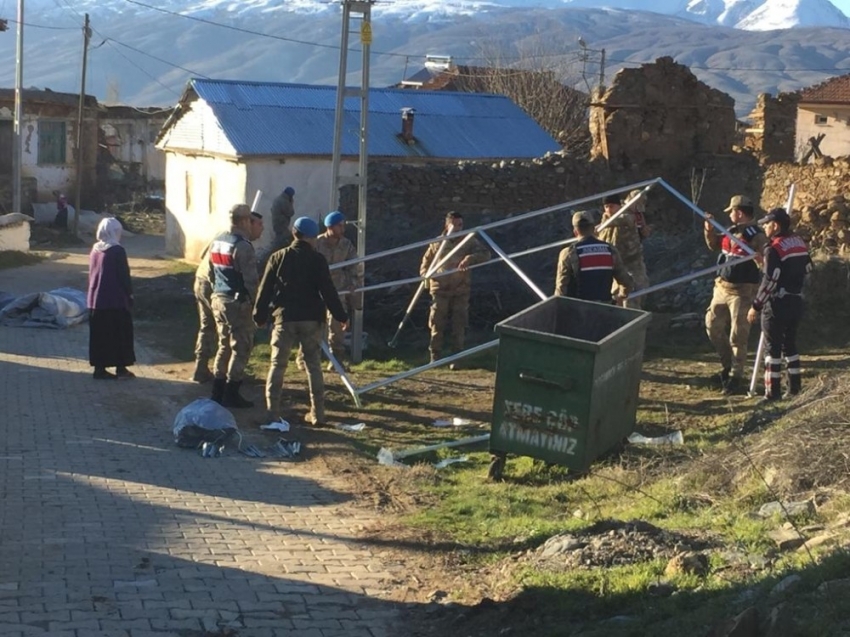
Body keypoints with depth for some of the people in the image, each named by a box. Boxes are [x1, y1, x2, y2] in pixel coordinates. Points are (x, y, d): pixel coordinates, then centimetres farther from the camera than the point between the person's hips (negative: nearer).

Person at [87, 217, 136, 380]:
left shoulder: (95, 250, 7)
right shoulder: (117, 251, -13)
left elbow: (92, 275, 13)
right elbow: (124, 276, -11)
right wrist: (129, 295, 0)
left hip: (95, 300, 6)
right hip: (116, 300, -6)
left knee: (99, 335, 9)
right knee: (120, 333, 5)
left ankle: (99, 368, 10)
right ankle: (121, 368, 7)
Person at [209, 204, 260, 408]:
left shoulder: (216, 242, 10)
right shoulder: (242, 245, -17)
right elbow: (251, 280, -19)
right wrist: (257, 304, -9)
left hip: (218, 299, 9)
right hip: (238, 302, -9)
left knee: (224, 345, 17)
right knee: (241, 347, 0)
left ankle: (218, 392, 21)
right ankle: (231, 394, 1)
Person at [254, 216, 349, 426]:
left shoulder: (278, 258, 2)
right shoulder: (317, 260, -4)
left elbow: (265, 289, 3)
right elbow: (328, 291, -6)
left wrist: (259, 316, 12)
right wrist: (341, 316, 3)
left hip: (285, 318, 0)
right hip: (311, 319, 0)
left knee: (277, 365, 5)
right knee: (314, 365, 9)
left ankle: (272, 411, -1)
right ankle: (317, 413, 10)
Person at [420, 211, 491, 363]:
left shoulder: (468, 242, 3)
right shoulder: (437, 243, 7)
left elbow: (485, 254, -10)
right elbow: (426, 261, 18)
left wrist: (470, 258, -27)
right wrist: (425, 274, -2)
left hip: (461, 291, 0)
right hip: (440, 290, 0)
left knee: (459, 325, 0)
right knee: (437, 325, 0)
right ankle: (435, 358, 7)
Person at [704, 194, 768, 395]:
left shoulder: (756, 236, -17)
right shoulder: (731, 231, 8)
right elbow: (714, 244, 23)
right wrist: (709, 229, 7)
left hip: (741, 292, -9)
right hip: (721, 288, 9)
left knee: (737, 336, -3)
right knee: (713, 326, 16)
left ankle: (736, 378, 5)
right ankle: (728, 366, 33)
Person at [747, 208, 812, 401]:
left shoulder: (774, 248, -17)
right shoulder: (800, 243, 7)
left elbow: (770, 281, -19)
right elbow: (807, 270, 14)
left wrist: (756, 306, -13)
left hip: (777, 303, -8)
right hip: (796, 301, 8)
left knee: (772, 347, -1)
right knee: (790, 344, 17)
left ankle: (773, 391, 0)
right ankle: (795, 387, 20)